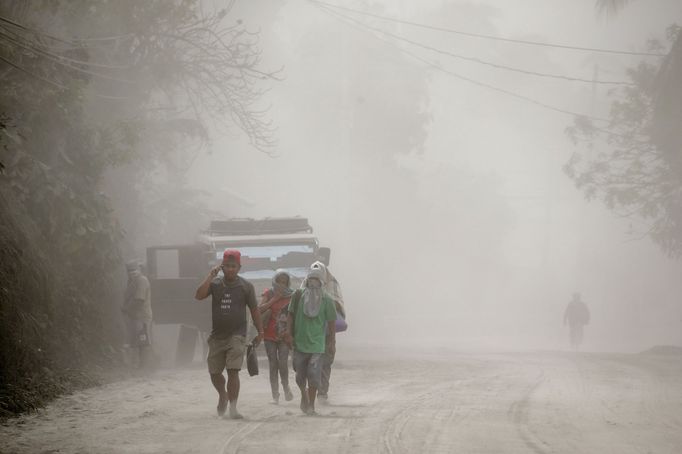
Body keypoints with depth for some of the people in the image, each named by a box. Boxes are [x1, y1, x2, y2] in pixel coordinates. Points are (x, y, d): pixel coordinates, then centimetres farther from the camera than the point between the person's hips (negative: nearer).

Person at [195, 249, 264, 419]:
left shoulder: (246, 286, 1)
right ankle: (223, 395, 39)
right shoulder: (215, 284, 3)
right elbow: (199, 295, -12)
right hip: (217, 335, 3)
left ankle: (233, 408, -12)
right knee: (214, 372, 10)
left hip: (236, 335, -3)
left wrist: (260, 332, 5)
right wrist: (210, 276, -14)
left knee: (233, 371, -13)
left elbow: (254, 310, 6)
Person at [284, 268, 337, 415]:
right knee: (300, 375, 9)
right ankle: (304, 394, 37)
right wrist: (289, 333, 0)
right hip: (299, 341, 2)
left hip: (317, 343, -2)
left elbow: (331, 321, 5)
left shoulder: (326, 300, -3)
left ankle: (311, 405, 2)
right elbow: (291, 316, 7)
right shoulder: (298, 296, 0)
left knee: (314, 375, -8)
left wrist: (332, 340, 8)